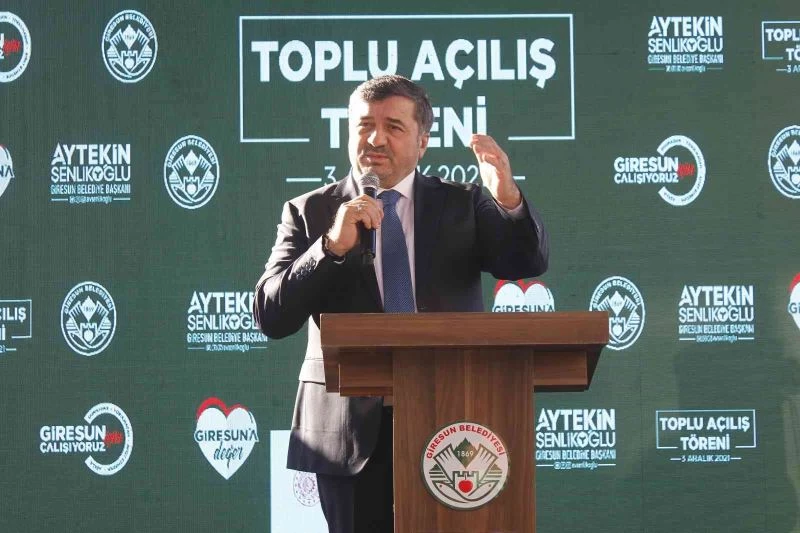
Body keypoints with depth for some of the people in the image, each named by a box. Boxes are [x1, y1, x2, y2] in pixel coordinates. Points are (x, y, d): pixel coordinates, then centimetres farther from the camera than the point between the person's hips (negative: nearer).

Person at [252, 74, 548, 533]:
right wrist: (332, 246, -16)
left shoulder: (462, 204, 11)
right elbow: (271, 317, -2)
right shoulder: (309, 213, 7)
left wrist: (508, 199, -22)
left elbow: (529, 263, -2)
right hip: (353, 431, 0)